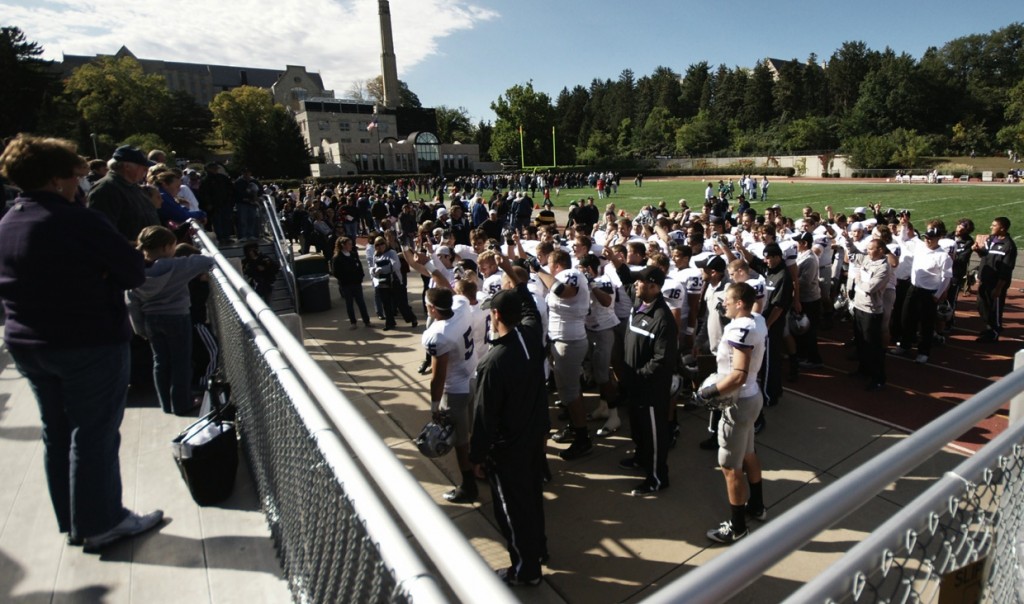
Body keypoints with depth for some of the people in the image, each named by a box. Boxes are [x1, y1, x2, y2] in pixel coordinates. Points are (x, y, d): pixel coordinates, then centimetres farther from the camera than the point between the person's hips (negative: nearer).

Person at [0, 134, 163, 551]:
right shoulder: (79, 222, -19)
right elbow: (135, 273, -17)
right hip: (90, 344, -8)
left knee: (56, 433, 17)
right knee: (94, 434, 4)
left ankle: (72, 522, 30)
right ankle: (100, 524, 17)